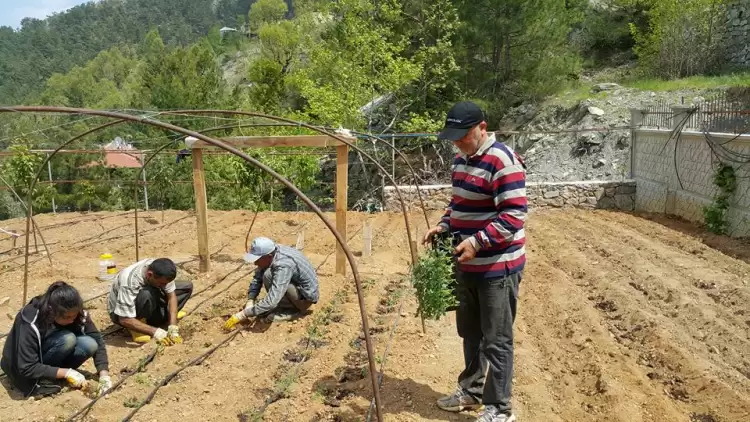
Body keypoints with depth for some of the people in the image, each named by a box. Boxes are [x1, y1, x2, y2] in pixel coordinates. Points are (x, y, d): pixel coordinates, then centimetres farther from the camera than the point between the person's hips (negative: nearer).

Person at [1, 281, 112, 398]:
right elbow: (27, 368, -30)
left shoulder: (75, 313, -19)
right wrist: (66, 373, -33)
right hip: (22, 368, -5)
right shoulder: (31, 323, -32)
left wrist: (104, 374, -25)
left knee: (90, 345, -24)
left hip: (48, 355, 5)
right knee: (67, 339, -31)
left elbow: (97, 341, -13)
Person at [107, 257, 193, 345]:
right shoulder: (130, 283, -39)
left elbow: (172, 296, -17)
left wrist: (173, 328, -27)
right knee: (147, 294, -41)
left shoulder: (159, 269, -23)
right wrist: (154, 332, -40)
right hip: (121, 312, -6)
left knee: (187, 286, -6)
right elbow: (125, 320, -36)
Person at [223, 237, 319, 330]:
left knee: (269, 275, -26)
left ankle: (292, 310, -7)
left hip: (306, 297, -9)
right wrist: (250, 302, -12)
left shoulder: (283, 266, -34)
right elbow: (257, 278, 2)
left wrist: (242, 315, -34)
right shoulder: (270, 253, -8)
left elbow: (271, 301, -39)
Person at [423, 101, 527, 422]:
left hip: (498, 267, -9)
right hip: (466, 265, 9)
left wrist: (477, 241, -28)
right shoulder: (460, 160, 9)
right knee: (470, 333, 21)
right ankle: (471, 390, 38)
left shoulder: (503, 161, -19)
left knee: (496, 339, 2)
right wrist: (443, 226, 3)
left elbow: (514, 215, -23)